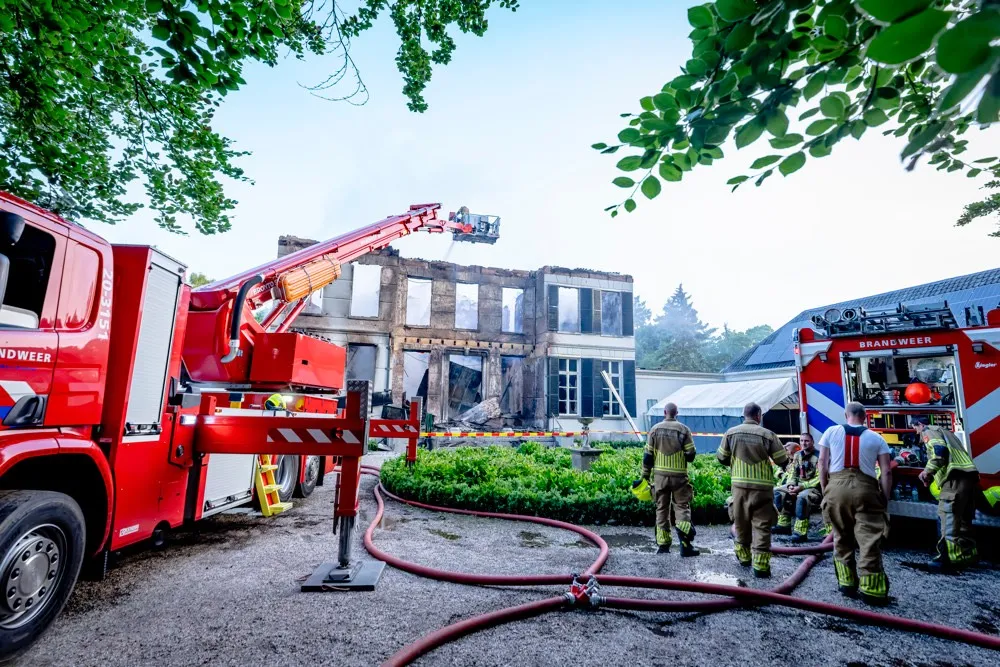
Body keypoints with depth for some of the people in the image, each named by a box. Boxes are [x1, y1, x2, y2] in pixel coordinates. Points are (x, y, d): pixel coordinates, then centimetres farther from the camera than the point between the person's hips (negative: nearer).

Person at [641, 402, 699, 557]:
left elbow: (648, 455, 0)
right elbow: (691, 455, -5)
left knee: (662, 509, 11)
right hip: (679, 476, -1)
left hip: (660, 475, 2)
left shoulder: (655, 429, 0)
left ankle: (663, 544, 16)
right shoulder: (684, 430, -4)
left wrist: (645, 475, 9)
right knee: (682, 506, 7)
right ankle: (685, 545, -6)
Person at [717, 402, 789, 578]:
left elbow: (721, 458, 6)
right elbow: (783, 461, -1)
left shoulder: (731, 433, -1)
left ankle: (743, 557, 34)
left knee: (741, 522, 17)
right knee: (762, 525, 5)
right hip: (762, 486, -2)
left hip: (740, 485, 2)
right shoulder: (767, 434, -7)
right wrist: (769, 457, 20)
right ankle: (760, 565, 4)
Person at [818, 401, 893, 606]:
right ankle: (872, 589, 5)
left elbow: (822, 463, 6)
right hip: (865, 488, 0)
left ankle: (847, 583, 19)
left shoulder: (831, 432, 9)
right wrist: (885, 498, 11)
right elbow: (886, 472, 5)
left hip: (837, 486, 1)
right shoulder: (876, 438, 10)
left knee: (841, 537, 13)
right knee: (869, 539, 4)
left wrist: (824, 489, 14)